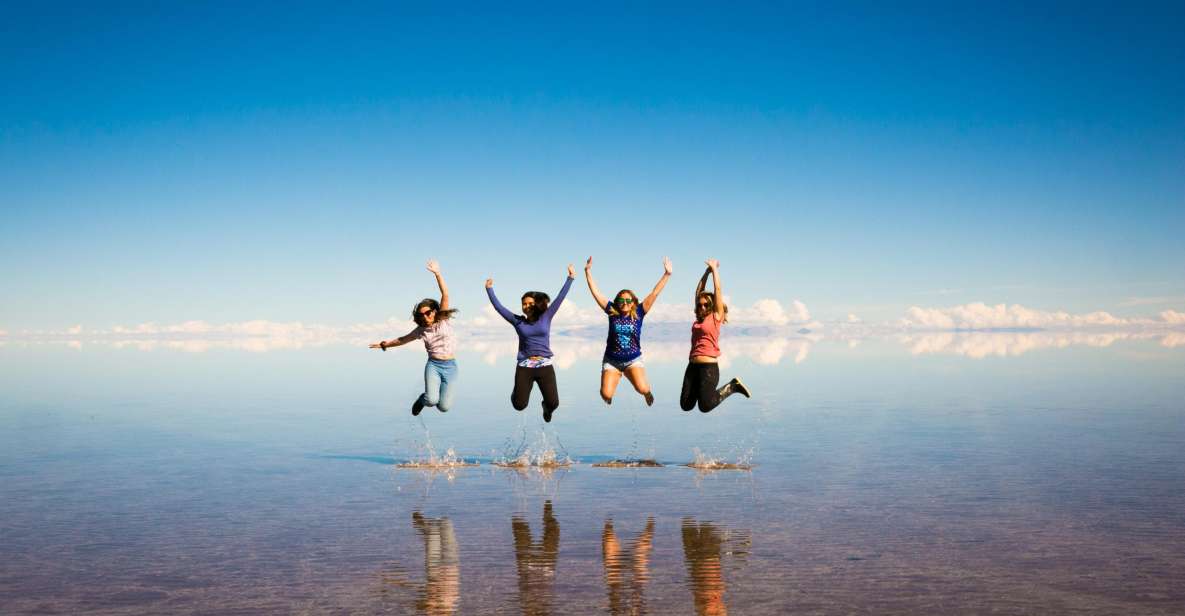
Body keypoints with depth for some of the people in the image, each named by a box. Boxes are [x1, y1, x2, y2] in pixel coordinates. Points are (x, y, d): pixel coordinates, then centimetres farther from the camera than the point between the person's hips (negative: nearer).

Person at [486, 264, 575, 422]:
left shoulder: (545, 317, 5)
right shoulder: (518, 321, 5)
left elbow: (560, 298, 3)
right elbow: (498, 307, 6)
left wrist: (570, 278, 1)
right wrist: (489, 289, 3)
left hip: (545, 366, 0)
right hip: (524, 367, 0)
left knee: (553, 403, -7)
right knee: (519, 405, -4)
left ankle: (546, 408, 32)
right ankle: (518, 391, 34)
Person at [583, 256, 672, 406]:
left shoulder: (638, 313, -5)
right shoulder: (612, 312, -4)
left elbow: (654, 293, -9)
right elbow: (595, 292, -4)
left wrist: (667, 274, -14)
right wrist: (588, 271, -8)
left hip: (633, 360, -1)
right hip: (611, 361, 1)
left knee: (642, 389, -23)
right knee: (606, 394, -14)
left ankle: (648, 393, 18)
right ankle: (608, 401, 27)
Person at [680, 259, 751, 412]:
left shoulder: (716, 316, 0)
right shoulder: (699, 319, 14)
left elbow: (717, 290, -2)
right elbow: (699, 291, 16)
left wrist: (714, 269, 6)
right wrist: (707, 271, 14)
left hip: (709, 367, -6)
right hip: (693, 365, 7)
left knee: (705, 406, -8)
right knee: (686, 405, 2)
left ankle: (732, 386, 11)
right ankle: (699, 391, 27)